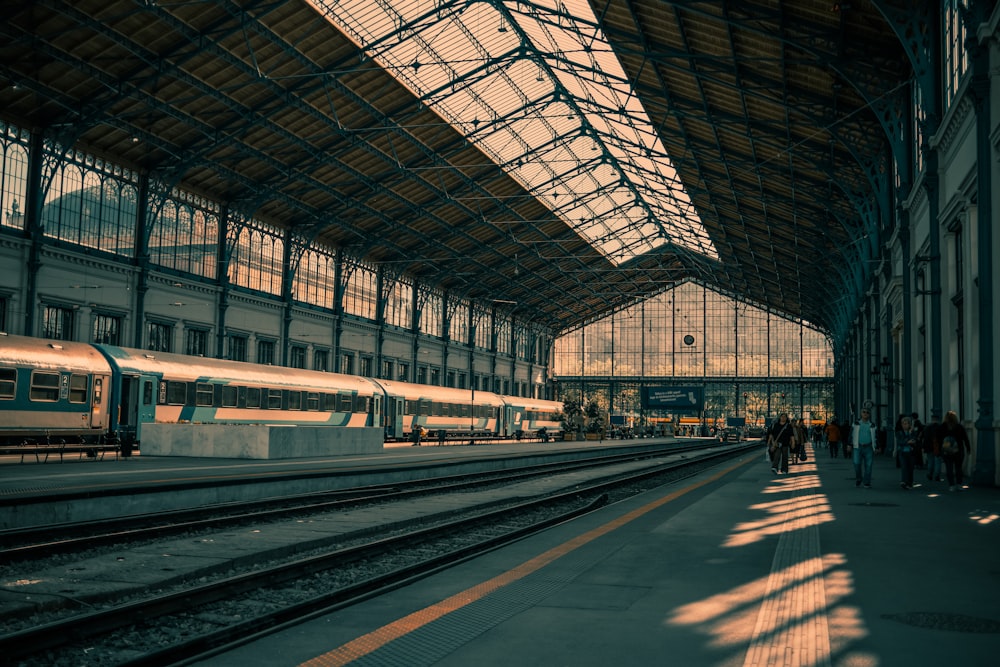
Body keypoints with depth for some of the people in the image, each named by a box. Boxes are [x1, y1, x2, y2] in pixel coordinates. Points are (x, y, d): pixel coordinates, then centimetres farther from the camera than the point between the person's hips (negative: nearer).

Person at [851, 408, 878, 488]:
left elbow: (876, 437, 11)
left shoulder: (872, 426, 9)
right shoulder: (856, 424, 8)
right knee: (857, 463, -11)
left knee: (868, 466, -2)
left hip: (868, 448, 1)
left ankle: (867, 483, 5)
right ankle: (858, 479, 11)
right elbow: (851, 435, 8)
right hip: (858, 447, -1)